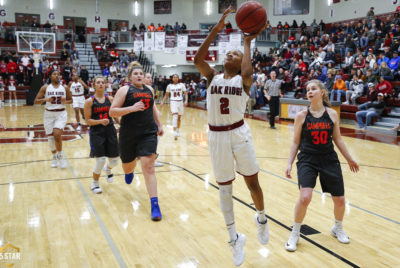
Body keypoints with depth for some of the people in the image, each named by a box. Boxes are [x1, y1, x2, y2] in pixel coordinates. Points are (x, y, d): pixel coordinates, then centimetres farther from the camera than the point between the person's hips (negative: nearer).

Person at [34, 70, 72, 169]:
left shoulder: (65, 88, 1)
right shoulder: (45, 88, -1)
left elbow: (71, 100, 12)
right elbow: (36, 101, -2)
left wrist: (65, 102, -10)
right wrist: (45, 99, -21)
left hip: (61, 113, -1)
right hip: (49, 114, 1)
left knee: (57, 134, -20)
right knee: (50, 137, 6)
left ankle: (60, 156, 1)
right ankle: (54, 157, 28)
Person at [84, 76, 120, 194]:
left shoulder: (110, 99, 5)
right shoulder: (89, 101, -6)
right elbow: (88, 120, -7)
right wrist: (100, 121, -23)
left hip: (110, 131, 4)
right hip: (96, 132, -4)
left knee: (114, 160, 6)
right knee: (100, 160, -11)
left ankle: (108, 169, 45)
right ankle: (95, 183, 16)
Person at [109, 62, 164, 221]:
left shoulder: (149, 90, 11)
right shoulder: (125, 90, -3)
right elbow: (112, 112, -10)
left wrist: (159, 125, 27)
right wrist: (132, 108, -21)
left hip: (148, 134, 1)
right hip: (128, 135, -1)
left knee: (148, 167, -12)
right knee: (127, 167, 16)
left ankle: (154, 205, -11)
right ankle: (129, 172, 58)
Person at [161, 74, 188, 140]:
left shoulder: (181, 85, 1)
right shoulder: (169, 86, 3)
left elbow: (186, 93, -1)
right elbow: (166, 95, 12)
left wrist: (186, 101, -16)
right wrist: (163, 101, 2)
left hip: (180, 102, 2)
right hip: (173, 102, -2)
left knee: (179, 117, 13)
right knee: (175, 116, -19)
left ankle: (177, 131, 30)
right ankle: (175, 132, -25)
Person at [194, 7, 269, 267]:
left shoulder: (244, 79, -2)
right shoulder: (213, 77, 4)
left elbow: (247, 73, -27)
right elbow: (197, 59, -14)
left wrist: (247, 43, -14)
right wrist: (215, 30, -16)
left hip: (239, 134, -2)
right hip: (217, 136, 2)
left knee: (252, 182, 9)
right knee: (225, 188, 9)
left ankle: (261, 218, 39)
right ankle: (235, 238, 24)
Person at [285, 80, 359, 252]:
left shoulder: (332, 114, -1)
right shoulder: (301, 116, -4)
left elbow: (337, 139, 10)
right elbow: (296, 143, 2)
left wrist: (349, 159, 16)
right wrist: (289, 163, -4)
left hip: (329, 160, 3)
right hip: (307, 160, -2)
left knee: (340, 200, 7)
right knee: (305, 198, -20)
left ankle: (338, 228, 40)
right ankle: (295, 233, 5)